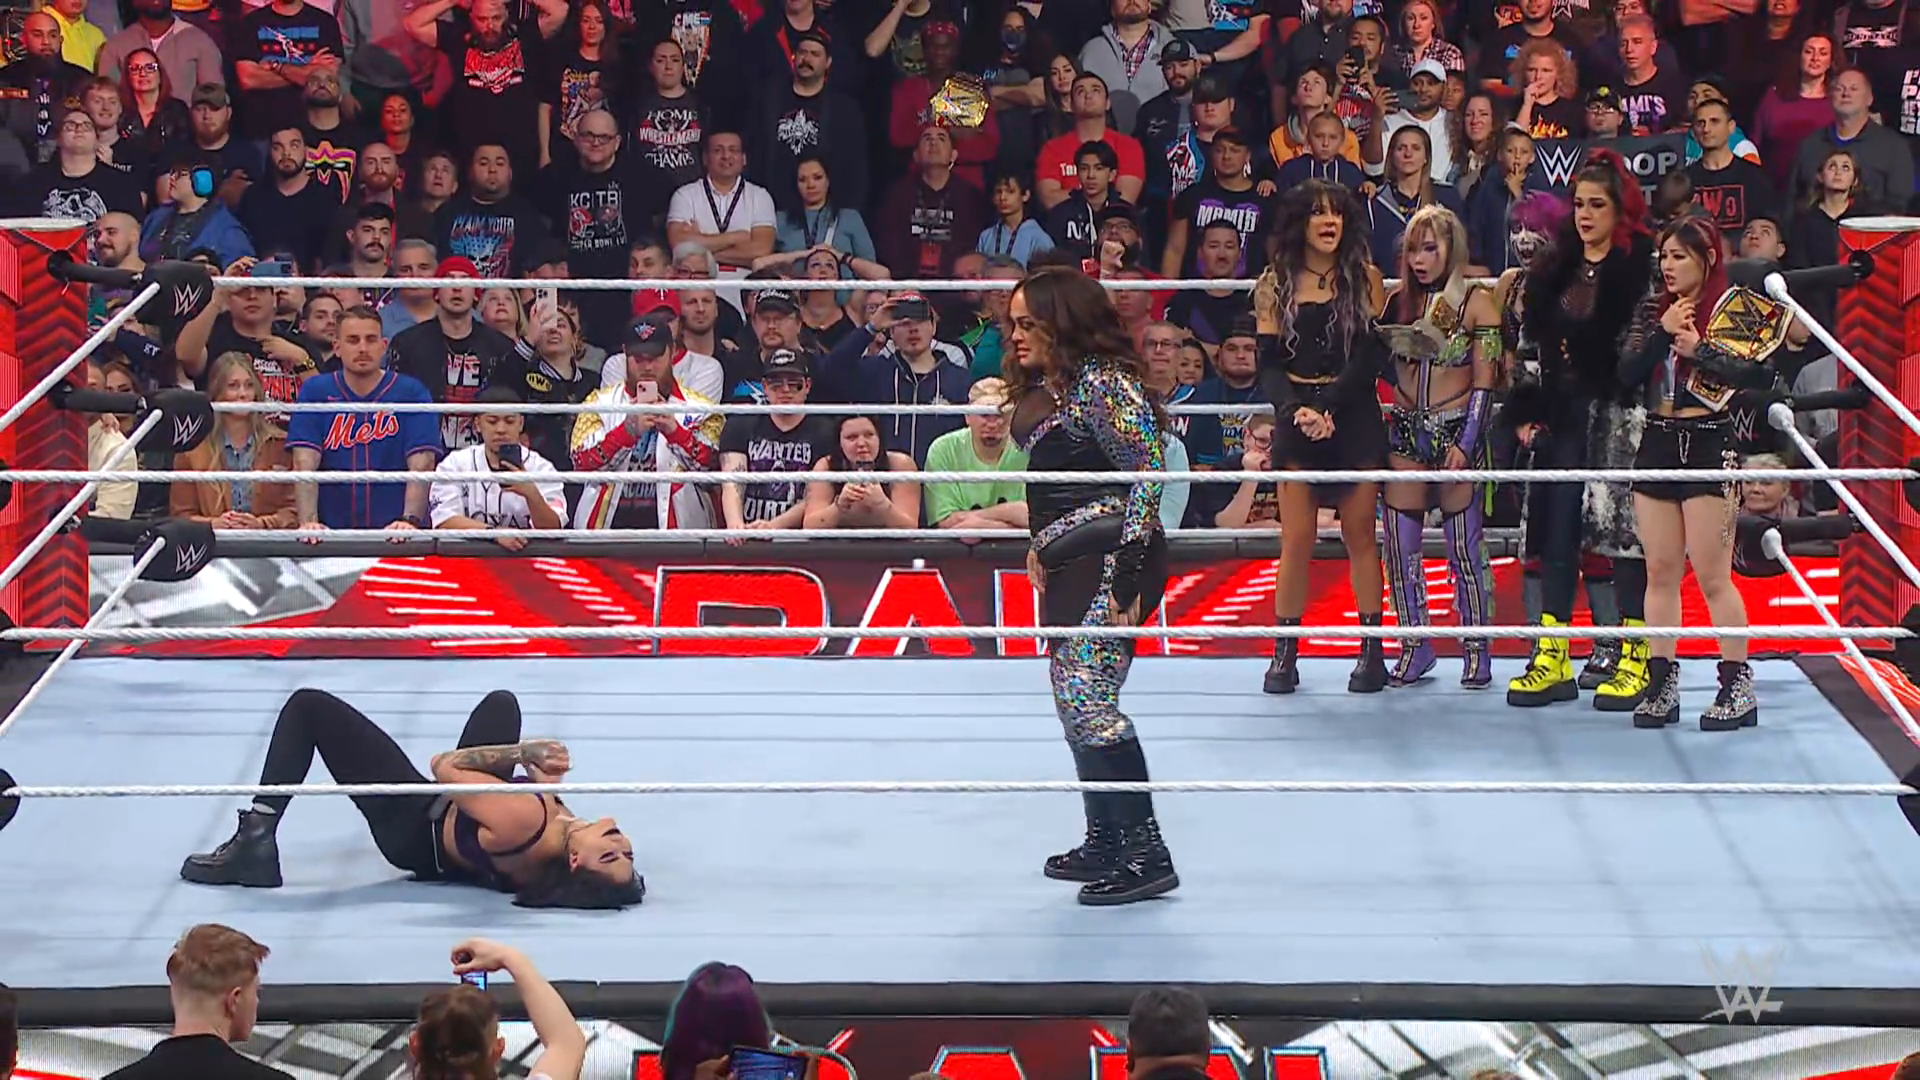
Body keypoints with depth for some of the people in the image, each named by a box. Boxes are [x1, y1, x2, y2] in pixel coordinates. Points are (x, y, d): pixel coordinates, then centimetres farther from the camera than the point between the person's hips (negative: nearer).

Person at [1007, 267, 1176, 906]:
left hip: (1112, 563, -10)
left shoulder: (1104, 382, -15)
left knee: (1088, 700, -14)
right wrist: (1041, 545, 22)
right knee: (1074, 698, 13)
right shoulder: (1043, 388, 14)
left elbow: (1147, 474, -18)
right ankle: (1104, 841, 21)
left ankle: (1146, 854, -12)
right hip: (1070, 564, 10)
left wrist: (1125, 570, -21)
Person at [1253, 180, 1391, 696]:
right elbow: (1269, 363, 1)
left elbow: (1373, 353, -5)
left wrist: (1331, 406, -15)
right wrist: (1296, 409, -16)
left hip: (1355, 416, 0)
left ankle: (1372, 652, 6)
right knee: (1296, 539, -2)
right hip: (1296, 417, 1)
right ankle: (1285, 653, 3)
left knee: (1360, 535, 2)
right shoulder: (1275, 285, 5)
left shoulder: (1364, 279, 3)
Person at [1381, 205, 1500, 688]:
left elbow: (1485, 379, -6)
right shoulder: (1400, 302, 10)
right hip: (1405, 430, 5)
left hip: (1457, 430, -4)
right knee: (1401, 546, 2)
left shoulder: (1477, 302, -3)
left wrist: (1466, 443, -13)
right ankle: (1415, 645, 12)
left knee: (1465, 546, -2)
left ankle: (1477, 649, 5)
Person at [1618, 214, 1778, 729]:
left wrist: (1699, 349, -19)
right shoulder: (1652, 309, 10)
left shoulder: (1733, 307, -4)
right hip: (1657, 445, 5)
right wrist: (1663, 333, -12)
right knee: (1661, 571, 7)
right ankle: (1662, 684, 11)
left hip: (1709, 446, -5)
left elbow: (1761, 373, -16)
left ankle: (1738, 686, 0)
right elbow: (1627, 373, 0)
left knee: (1712, 574, -6)